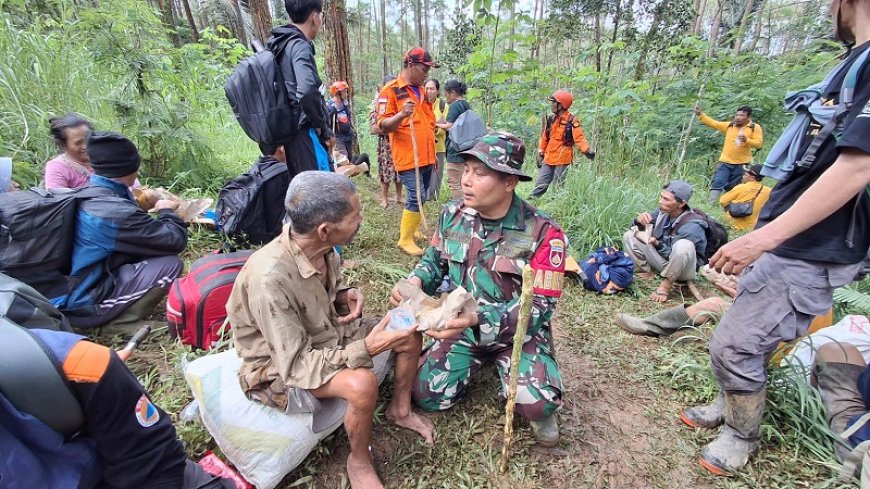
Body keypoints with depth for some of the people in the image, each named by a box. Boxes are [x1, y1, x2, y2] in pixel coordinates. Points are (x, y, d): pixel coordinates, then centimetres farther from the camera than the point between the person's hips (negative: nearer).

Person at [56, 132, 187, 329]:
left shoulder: (88, 195, 3)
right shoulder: (115, 211, -26)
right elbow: (175, 241, -21)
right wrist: (166, 211, -4)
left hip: (69, 287, 10)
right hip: (84, 304, -10)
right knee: (171, 263, -19)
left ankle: (116, 312, 6)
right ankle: (116, 320, -9)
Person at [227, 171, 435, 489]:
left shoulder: (319, 247, -13)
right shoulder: (270, 279, -35)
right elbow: (297, 364, -30)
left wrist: (346, 297, -13)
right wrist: (365, 348, -35)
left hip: (325, 335, 7)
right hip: (281, 366, -7)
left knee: (410, 332, -1)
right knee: (362, 383, -34)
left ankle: (400, 409, 21)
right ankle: (359, 462, -3)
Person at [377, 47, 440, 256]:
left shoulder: (421, 90, 17)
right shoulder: (390, 90, -7)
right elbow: (383, 126, -14)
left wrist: (433, 153, 24)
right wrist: (402, 114, -32)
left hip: (426, 157, 8)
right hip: (409, 157, -8)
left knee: (421, 196, 14)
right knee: (416, 197, -11)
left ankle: (413, 230, 29)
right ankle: (405, 240, 0)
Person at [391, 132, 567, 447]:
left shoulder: (543, 233, -19)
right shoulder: (453, 214, -6)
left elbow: (540, 306, -22)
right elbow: (435, 261, 9)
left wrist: (478, 319, -38)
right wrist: (414, 282, -16)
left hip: (519, 331, -3)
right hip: (462, 326, 4)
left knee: (538, 404, -27)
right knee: (427, 395, -10)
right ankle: (478, 360, 19)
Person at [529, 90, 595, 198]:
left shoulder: (572, 120, -11)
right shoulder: (552, 119, 9)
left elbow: (579, 138, -18)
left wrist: (587, 150, -33)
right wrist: (541, 151, 16)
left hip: (562, 160, -6)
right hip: (549, 159, 6)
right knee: (541, 184, 9)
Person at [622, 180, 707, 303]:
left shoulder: (692, 226, -27)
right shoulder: (664, 211, -10)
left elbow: (674, 255, -24)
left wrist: (656, 243, -34)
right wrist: (640, 220, -20)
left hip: (683, 269, -6)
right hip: (664, 259, 6)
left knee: (683, 246, -40)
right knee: (629, 236, -7)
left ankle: (666, 285, -18)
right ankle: (647, 274, -8)